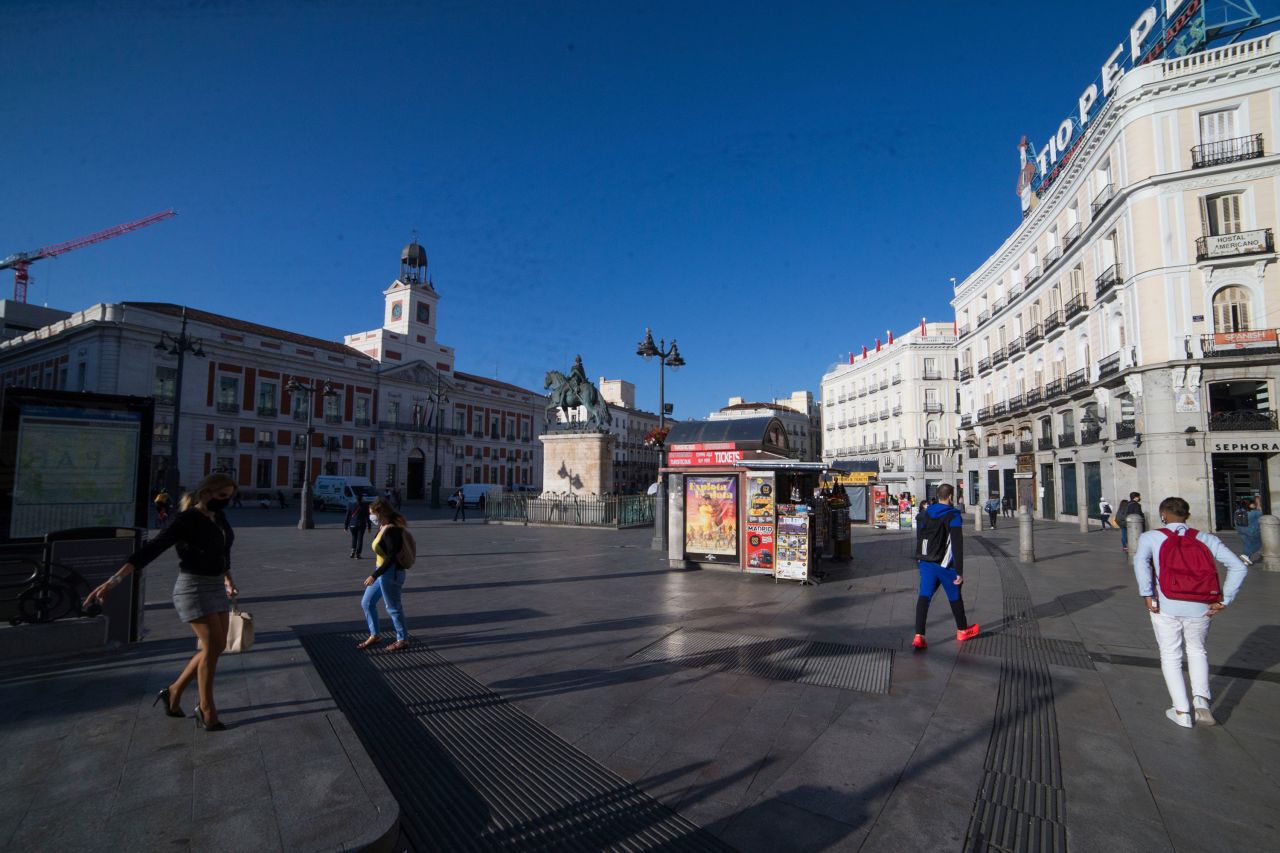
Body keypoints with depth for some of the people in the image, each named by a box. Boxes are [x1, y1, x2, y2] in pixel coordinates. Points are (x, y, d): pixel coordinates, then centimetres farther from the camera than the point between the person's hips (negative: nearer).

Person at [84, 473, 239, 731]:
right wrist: (114, 580, -34)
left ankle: (174, 693, 28)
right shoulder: (187, 520, -17)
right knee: (212, 646, -7)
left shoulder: (219, 517, 7)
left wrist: (228, 579, 28)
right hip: (193, 588, -8)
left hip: (216, 587, 8)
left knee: (216, 646, 9)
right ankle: (206, 710, 8)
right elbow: (150, 549, -26)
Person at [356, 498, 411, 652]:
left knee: (392, 607, 3)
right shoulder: (384, 528, 7)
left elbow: (391, 557, -26)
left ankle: (402, 640, 18)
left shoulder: (391, 531, -23)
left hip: (390, 574, -10)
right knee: (367, 603, 17)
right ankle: (374, 635, 31)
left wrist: (374, 575, -25)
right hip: (382, 573, 10)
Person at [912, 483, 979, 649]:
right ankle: (962, 630, 37)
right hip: (945, 565, -4)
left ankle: (918, 636, -13)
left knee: (924, 597, -2)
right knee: (955, 597, 17)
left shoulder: (927, 513, 6)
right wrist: (959, 571, -18)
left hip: (926, 563, 4)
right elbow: (957, 545, -19)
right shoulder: (953, 516, -14)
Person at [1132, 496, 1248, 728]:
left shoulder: (1150, 537, -5)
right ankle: (1201, 697, 10)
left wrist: (1148, 596, -17)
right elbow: (1238, 567, -2)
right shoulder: (1206, 539, 4)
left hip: (1165, 607, -3)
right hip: (1200, 609, 3)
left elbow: (1140, 561, -23)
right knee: (1196, 650, 26)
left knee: (1170, 656, 13)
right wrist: (1223, 600, 0)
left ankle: (1182, 712, 16)